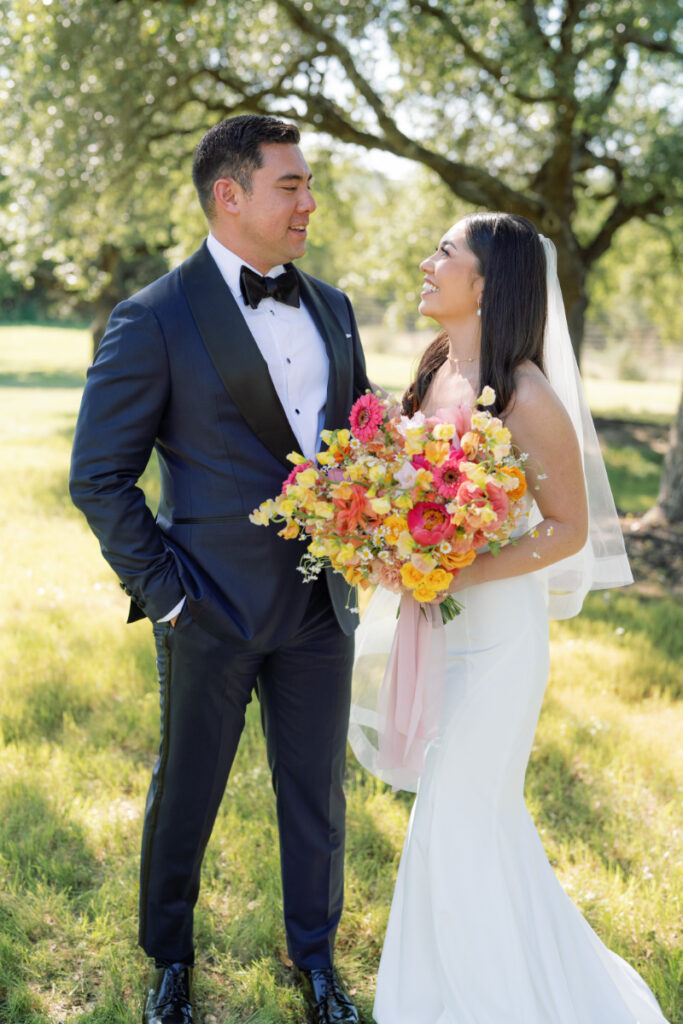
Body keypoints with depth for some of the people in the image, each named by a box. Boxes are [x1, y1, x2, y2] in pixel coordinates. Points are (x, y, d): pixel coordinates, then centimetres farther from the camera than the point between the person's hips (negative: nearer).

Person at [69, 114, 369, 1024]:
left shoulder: (332, 309, 8)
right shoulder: (155, 320, -10)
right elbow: (99, 478, -9)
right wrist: (163, 593, -12)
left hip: (322, 606, 5)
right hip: (214, 609, -4)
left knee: (317, 793, 17)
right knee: (186, 793, 14)